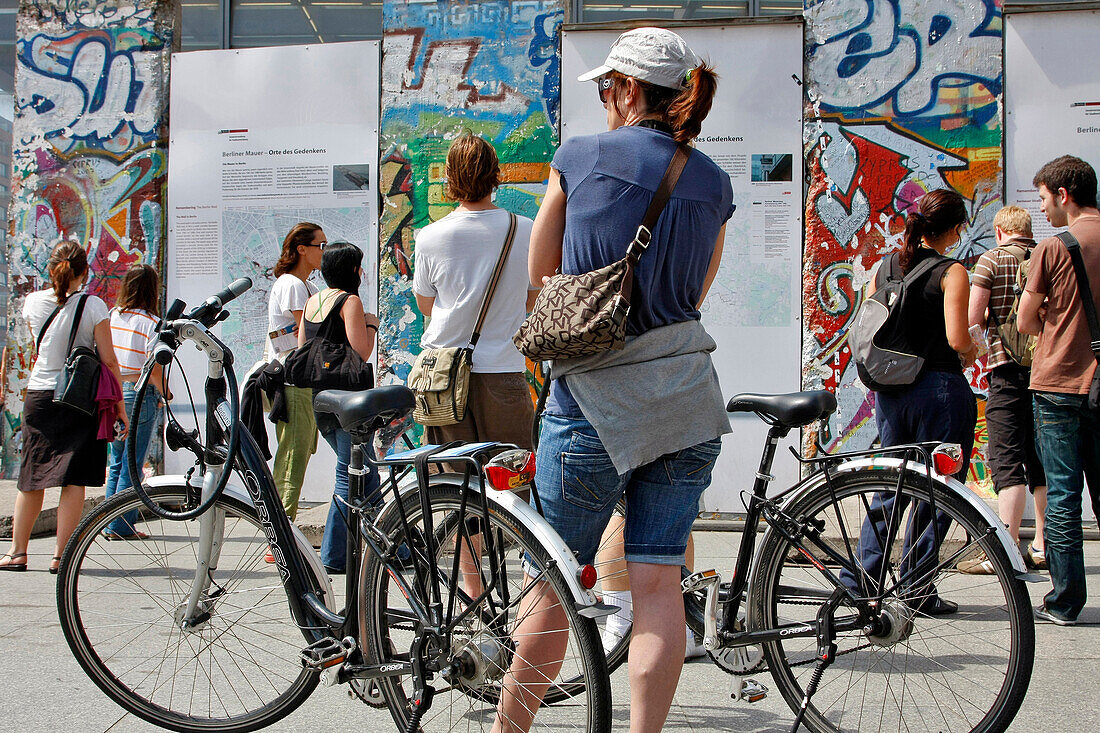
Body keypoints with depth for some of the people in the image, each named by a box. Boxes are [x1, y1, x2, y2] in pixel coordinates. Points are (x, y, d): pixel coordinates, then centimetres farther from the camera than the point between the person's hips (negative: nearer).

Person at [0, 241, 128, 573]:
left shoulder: (33, 302, 2)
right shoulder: (93, 306, -9)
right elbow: (108, 360, -8)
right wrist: (119, 406, -1)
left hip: (38, 396, 4)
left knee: (31, 478, 13)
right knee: (73, 482, 0)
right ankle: (61, 555, -1)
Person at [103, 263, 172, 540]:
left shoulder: (111, 316, 4)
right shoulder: (151, 323, -12)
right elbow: (154, 369, -17)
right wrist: (164, 392, -1)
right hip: (140, 394, -6)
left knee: (116, 463, 15)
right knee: (132, 464, 1)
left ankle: (110, 522, 18)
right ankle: (121, 525, 4)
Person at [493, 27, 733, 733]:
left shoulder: (580, 157, -4)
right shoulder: (714, 182, 7)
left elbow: (539, 274, 7)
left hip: (596, 401, -3)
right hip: (687, 398, 4)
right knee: (659, 580, 6)